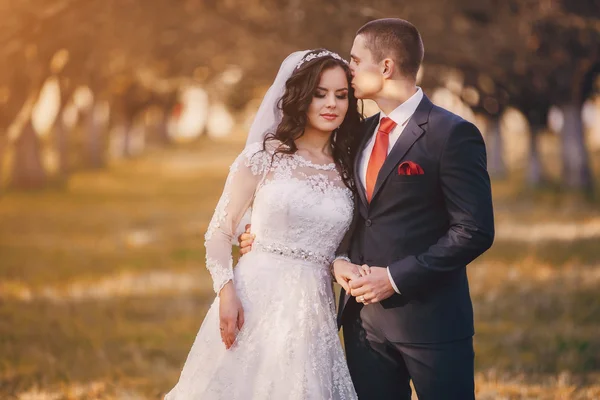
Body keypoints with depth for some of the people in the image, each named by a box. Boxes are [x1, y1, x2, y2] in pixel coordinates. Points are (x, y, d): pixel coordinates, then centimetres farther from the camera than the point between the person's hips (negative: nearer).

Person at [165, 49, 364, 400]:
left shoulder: (347, 169, 9)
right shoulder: (264, 156, -1)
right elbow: (220, 230, -1)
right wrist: (227, 292, -13)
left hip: (312, 313, 3)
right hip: (257, 302, -3)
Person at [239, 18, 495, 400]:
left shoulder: (453, 134, -10)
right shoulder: (362, 133, 13)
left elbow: (475, 231, -14)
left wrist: (395, 278, -16)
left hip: (429, 318, -6)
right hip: (365, 317, 6)